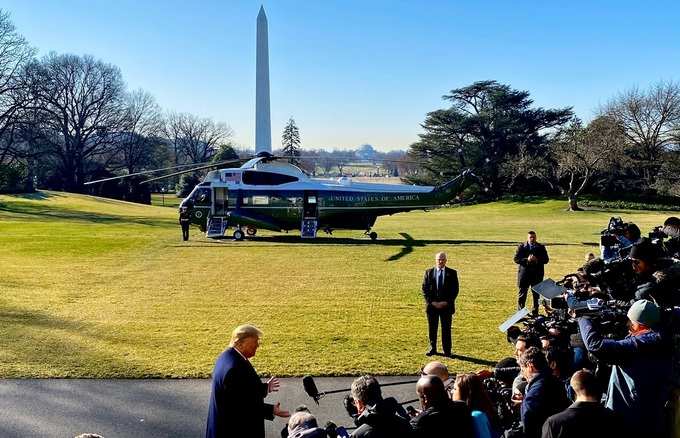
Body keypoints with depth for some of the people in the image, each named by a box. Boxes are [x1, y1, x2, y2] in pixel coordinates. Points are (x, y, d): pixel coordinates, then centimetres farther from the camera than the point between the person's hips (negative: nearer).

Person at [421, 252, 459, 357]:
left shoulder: (452, 273, 3)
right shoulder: (429, 272, 5)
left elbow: (455, 289, 0)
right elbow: (425, 289, 3)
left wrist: (447, 302, -10)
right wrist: (431, 301, -8)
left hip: (446, 305, -1)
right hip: (432, 305, 1)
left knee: (446, 328, 1)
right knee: (432, 328, 8)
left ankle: (447, 351, 9)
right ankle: (432, 348, 20)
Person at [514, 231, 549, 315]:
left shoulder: (541, 248, 8)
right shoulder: (521, 247, 4)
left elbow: (546, 260, 2)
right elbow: (516, 259, -3)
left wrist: (537, 260, -16)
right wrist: (527, 260, -18)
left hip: (537, 275, 1)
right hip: (524, 274, -1)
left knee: (536, 295, 5)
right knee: (522, 294, 3)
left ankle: (535, 313, 15)